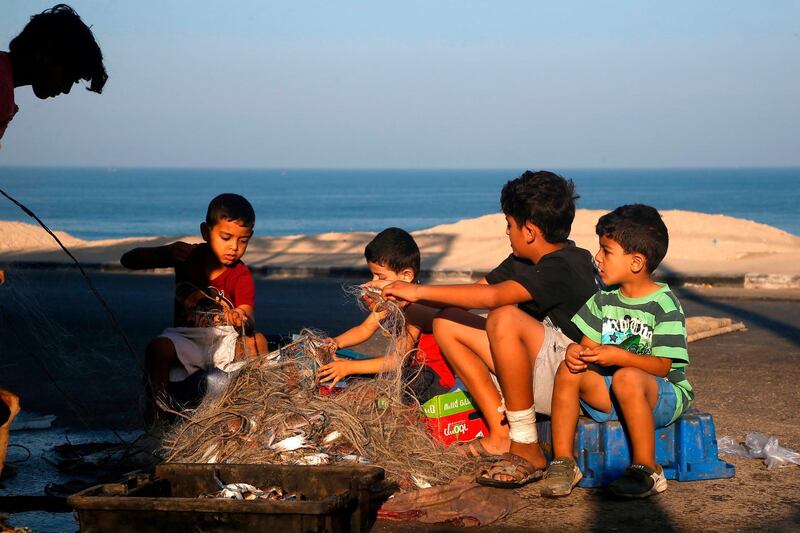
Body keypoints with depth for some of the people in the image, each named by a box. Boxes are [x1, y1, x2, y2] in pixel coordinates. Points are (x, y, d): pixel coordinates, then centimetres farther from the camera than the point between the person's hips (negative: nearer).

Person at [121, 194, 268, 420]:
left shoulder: (242, 276, -8)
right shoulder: (188, 256, -3)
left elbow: (250, 322, -23)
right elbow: (128, 260, -4)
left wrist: (242, 321, -50)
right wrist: (166, 252, -23)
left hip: (224, 342, 0)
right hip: (187, 339, 0)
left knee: (257, 341, -30)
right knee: (158, 348, -33)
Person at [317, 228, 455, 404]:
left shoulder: (417, 307, -26)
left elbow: (397, 360, -27)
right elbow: (365, 329, 8)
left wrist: (351, 367, -28)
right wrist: (335, 343, -12)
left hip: (436, 374, -9)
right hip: (414, 366, 9)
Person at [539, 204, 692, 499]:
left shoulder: (664, 304, -13)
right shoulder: (604, 297, 7)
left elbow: (662, 366, -19)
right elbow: (588, 343, 8)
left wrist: (619, 356, -33)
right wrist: (576, 350, -17)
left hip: (661, 394, -6)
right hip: (611, 396, 6)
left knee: (626, 377, -37)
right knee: (569, 370, -18)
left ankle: (647, 469, -26)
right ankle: (562, 460, -14)